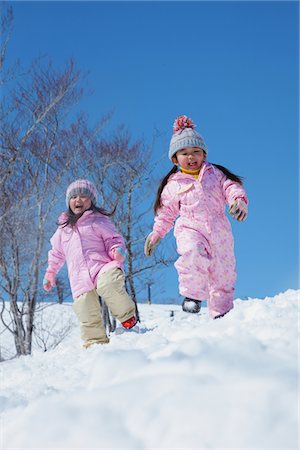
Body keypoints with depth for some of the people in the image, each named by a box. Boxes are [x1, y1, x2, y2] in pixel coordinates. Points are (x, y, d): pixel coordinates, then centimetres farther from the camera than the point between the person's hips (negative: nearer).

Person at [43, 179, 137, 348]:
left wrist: (117, 251, -16)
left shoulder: (99, 221, 9)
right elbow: (57, 253, 36)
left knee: (108, 285, -37)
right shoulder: (64, 228, 24)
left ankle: (128, 317, -16)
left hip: (103, 268, -4)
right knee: (89, 321, -6)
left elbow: (113, 239, 5)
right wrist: (50, 273, 39)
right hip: (80, 280, 4)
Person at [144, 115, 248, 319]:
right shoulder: (173, 184, 10)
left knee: (224, 275, 5)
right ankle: (192, 295, -20)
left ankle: (221, 314, 20)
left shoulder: (215, 173, 11)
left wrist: (239, 200, -21)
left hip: (219, 232, 2)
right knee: (193, 253, -36)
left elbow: (231, 187, 1)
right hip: (190, 228, -2)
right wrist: (157, 233, 11)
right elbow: (166, 212, 18)